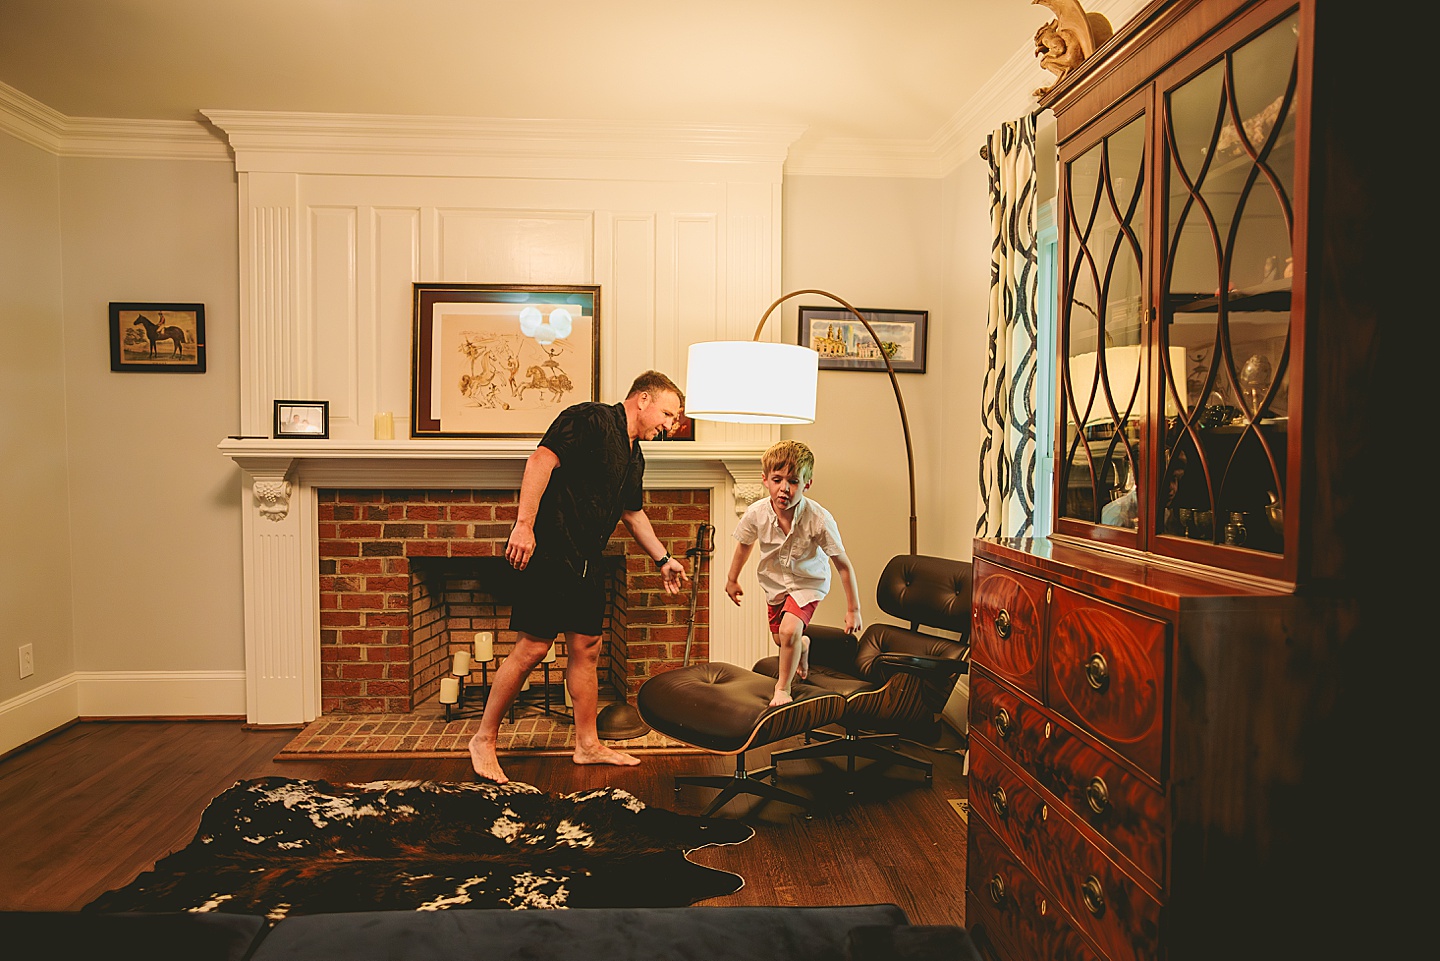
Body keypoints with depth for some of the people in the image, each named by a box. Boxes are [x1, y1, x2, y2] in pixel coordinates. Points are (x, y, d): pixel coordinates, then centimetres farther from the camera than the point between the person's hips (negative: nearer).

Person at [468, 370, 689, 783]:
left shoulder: (634, 457, 18)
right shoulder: (591, 419, -10)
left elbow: (633, 513, 29)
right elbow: (541, 460, -20)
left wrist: (663, 559, 29)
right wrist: (524, 524, -26)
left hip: (585, 562, 9)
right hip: (548, 550, -9)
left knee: (586, 648, 11)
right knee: (532, 647, -6)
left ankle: (588, 744, 22)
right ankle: (484, 740, 10)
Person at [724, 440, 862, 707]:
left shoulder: (819, 520, -34)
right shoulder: (757, 514, -25)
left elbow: (843, 565, -23)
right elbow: (744, 544, -1)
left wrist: (853, 609, -19)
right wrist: (732, 579, 12)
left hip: (809, 581, -4)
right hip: (775, 582, 4)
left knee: (789, 630, -24)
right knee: (780, 639, 19)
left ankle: (783, 687, 3)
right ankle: (803, 646, 58)